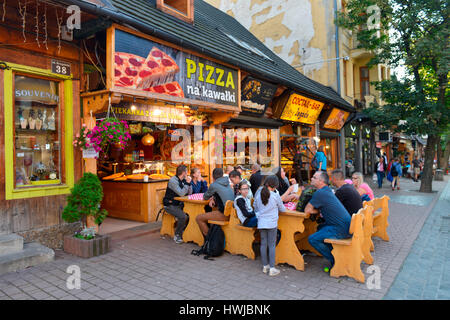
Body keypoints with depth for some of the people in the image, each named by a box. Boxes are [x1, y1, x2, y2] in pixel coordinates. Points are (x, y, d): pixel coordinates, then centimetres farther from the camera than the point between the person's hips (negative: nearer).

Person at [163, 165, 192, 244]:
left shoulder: (183, 180, 8)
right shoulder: (173, 181, -17)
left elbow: (190, 192, 5)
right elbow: (181, 194, -25)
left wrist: (189, 183, -8)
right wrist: (187, 183, -20)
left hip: (179, 204, 8)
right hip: (170, 205, -7)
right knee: (183, 216, -28)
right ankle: (177, 236, -8)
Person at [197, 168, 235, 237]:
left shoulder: (214, 185, -8)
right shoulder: (227, 184, 13)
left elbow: (205, 197, 6)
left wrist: (210, 198, 28)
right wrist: (213, 199, 12)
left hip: (224, 214, -9)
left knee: (198, 218, -2)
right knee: (206, 214, 27)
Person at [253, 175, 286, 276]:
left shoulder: (259, 195, 2)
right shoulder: (275, 196, -9)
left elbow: (256, 208, 14)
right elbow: (282, 209, 4)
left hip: (261, 223, 4)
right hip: (272, 223, -4)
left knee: (263, 244, 10)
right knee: (272, 245, 2)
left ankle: (265, 266, 19)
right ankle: (272, 268, 5)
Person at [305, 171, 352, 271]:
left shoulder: (320, 193, -16)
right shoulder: (327, 190, 14)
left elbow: (307, 211, -12)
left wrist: (318, 211, 5)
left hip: (342, 229, -10)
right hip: (346, 225, 10)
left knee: (312, 239, -8)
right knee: (320, 227, 29)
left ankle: (335, 261, 2)